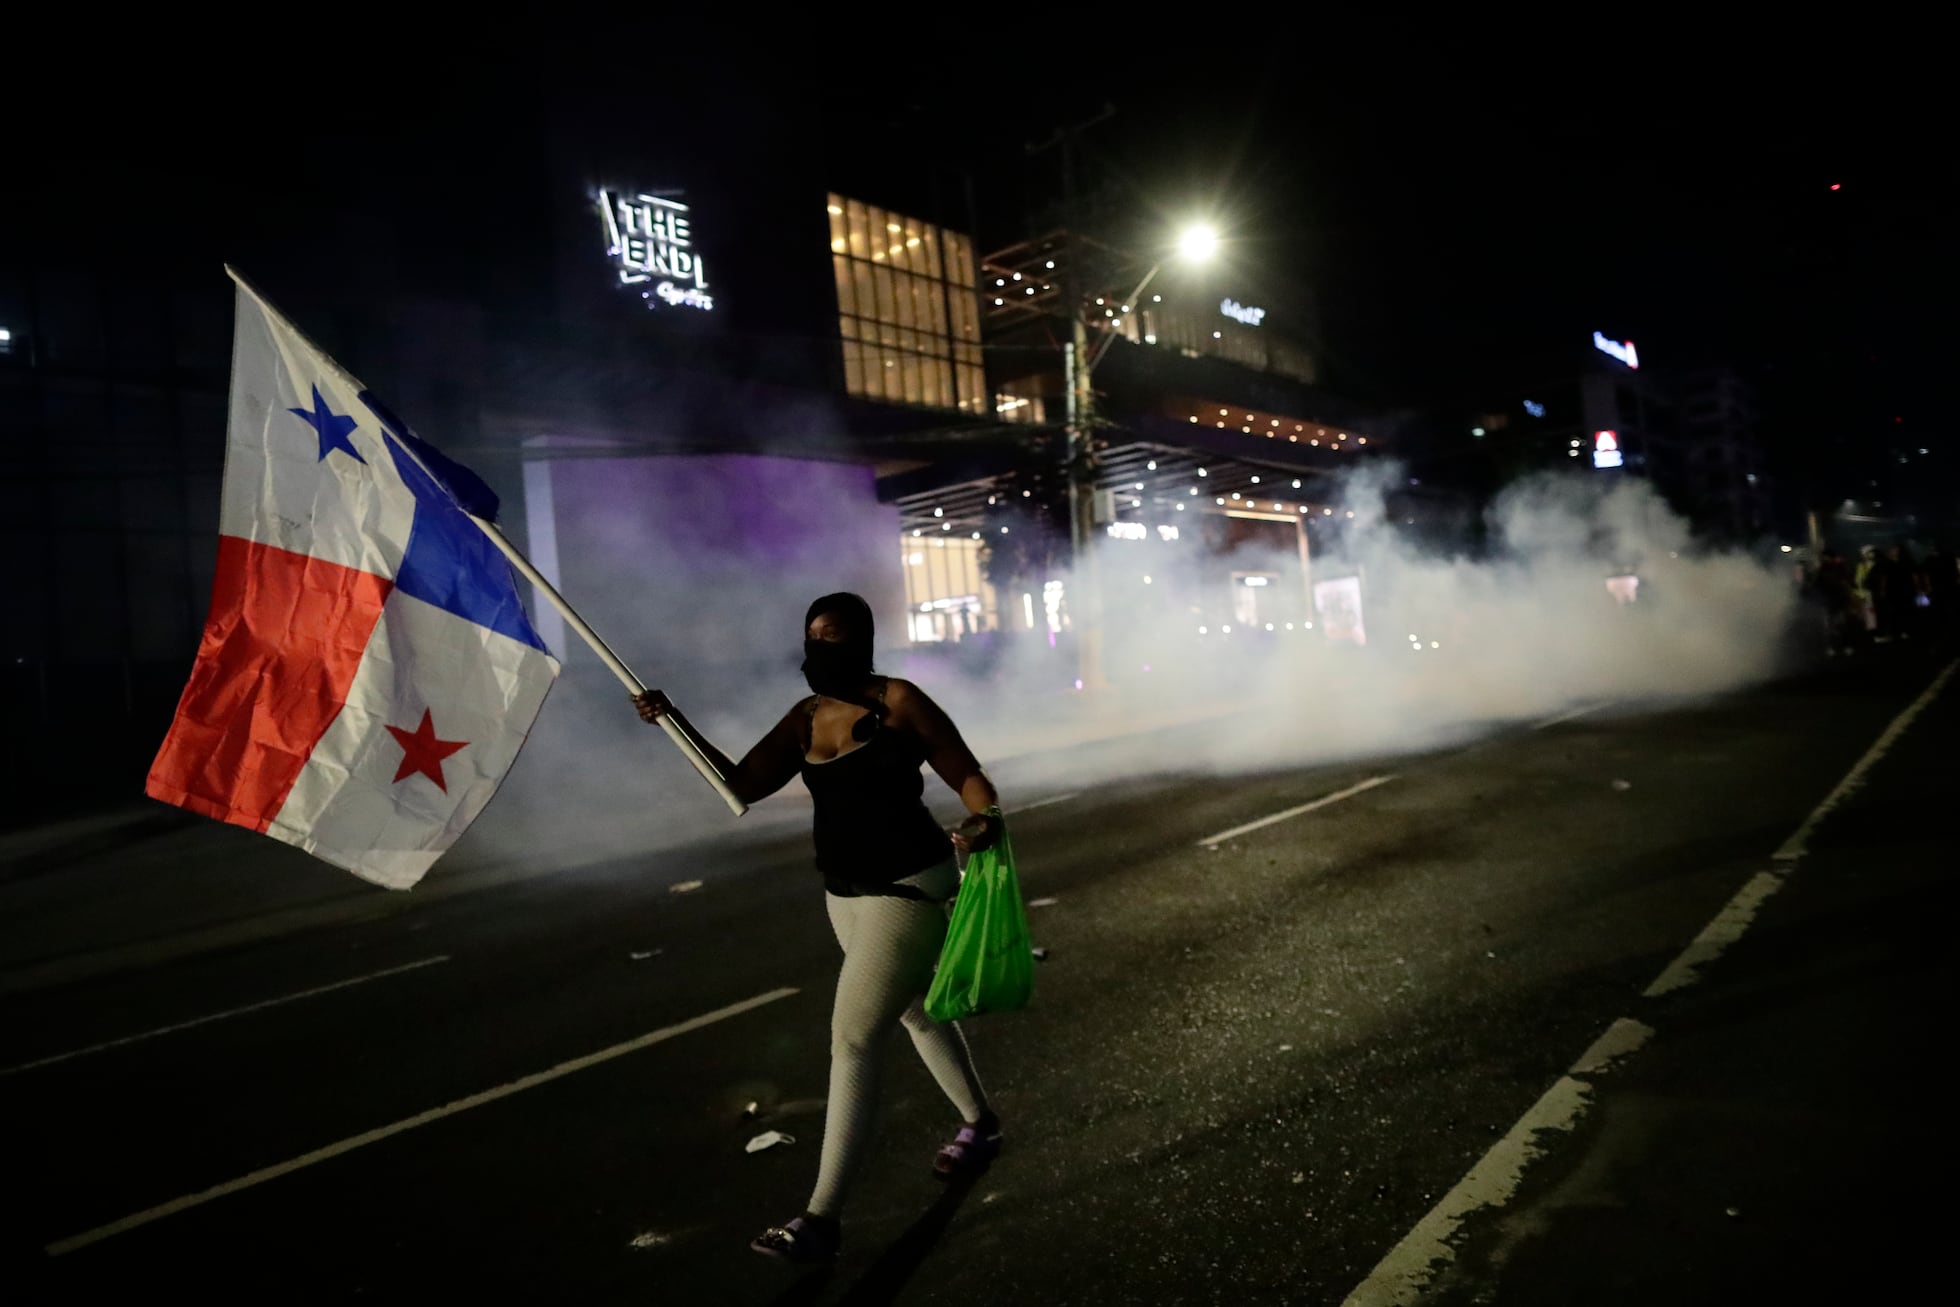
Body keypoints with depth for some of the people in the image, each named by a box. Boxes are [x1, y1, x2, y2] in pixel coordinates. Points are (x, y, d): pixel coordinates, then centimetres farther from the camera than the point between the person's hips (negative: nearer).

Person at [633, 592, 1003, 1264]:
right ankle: (979, 1125, 47)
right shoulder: (805, 720, 4)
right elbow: (742, 784, 0)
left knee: (852, 1040, -8)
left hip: (909, 889, -8)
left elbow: (968, 776, -14)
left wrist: (985, 818, -36)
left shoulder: (898, 701, -14)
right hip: (846, 894, 8)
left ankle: (822, 1218, 1)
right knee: (914, 1010, 23)